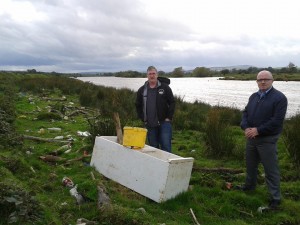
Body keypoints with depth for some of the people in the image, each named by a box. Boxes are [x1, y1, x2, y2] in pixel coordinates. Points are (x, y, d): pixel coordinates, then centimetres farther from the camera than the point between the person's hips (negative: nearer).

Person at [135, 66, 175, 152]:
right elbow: (138, 106, 16)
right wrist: (143, 119, 6)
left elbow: (172, 103, 1)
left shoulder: (165, 87, 1)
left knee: (166, 145, -6)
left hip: (164, 122, -2)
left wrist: (169, 118, -5)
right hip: (150, 124, 3)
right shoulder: (142, 90, 8)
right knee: (153, 147, 9)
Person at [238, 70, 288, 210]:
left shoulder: (279, 98, -11)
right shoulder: (254, 96, 11)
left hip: (267, 140, -7)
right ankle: (249, 185, 43)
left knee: (271, 169, 0)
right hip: (251, 137, 7)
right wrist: (246, 127, -10)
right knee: (250, 165, 22)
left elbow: (277, 120, -18)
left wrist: (258, 130, -20)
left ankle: (275, 198, 11)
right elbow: (245, 113, 9)